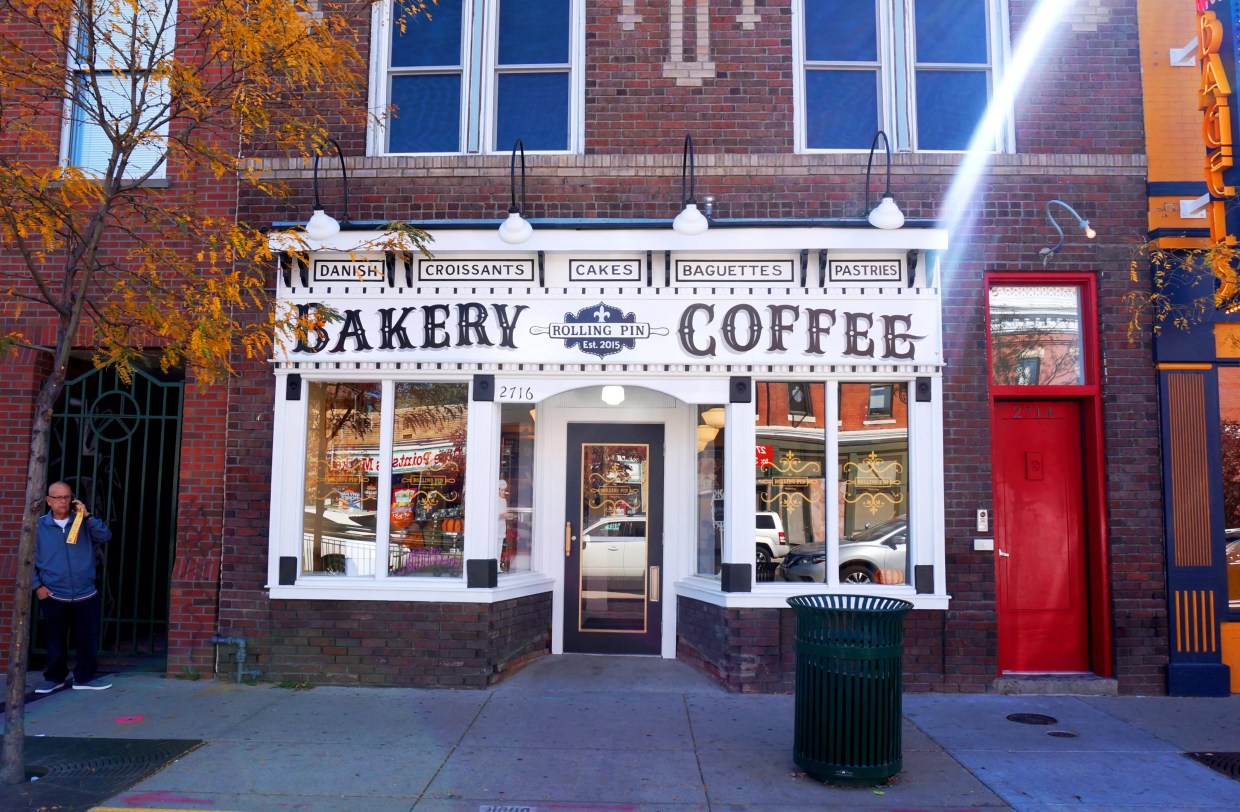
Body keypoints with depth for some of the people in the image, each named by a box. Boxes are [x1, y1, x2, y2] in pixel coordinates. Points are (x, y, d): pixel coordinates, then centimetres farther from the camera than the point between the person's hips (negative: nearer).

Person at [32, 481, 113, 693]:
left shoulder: (83, 523, 2)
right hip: (54, 597, 0)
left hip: (85, 595, 1)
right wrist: (37, 586, -4)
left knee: (88, 639, 6)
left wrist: (87, 516, -19)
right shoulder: (38, 526, 0)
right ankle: (55, 678, 28)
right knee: (56, 641, 13)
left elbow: (105, 537, -12)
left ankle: (85, 677, 19)